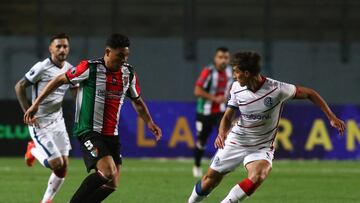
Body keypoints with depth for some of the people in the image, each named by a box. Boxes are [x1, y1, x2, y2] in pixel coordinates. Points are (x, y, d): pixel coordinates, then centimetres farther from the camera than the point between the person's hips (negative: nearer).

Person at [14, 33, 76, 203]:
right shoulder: (41, 68, -15)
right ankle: (34, 150, 18)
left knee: (63, 166, 0)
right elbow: (19, 87, -9)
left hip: (57, 121, 6)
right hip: (40, 123, -6)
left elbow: (76, 92, 21)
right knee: (57, 164, -11)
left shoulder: (70, 69, 5)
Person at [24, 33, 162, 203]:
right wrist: (36, 104, -1)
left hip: (111, 134, 7)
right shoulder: (90, 68, -11)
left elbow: (137, 101, 24)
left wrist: (149, 123, 13)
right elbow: (60, 80, -1)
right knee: (108, 172, -25)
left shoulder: (129, 73, 7)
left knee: (112, 184, 1)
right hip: (89, 131, -7)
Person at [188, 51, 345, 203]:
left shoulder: (276, 89, -21)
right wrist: (222, 133, -22)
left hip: (262, 148, -3)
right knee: (211, 179, 6)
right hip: (236, 141, 3)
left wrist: (331, 117, -10)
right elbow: (228, 117, 1)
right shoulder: (237, 88, -9)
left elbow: (310, 94, -8)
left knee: (257, 177, -33)